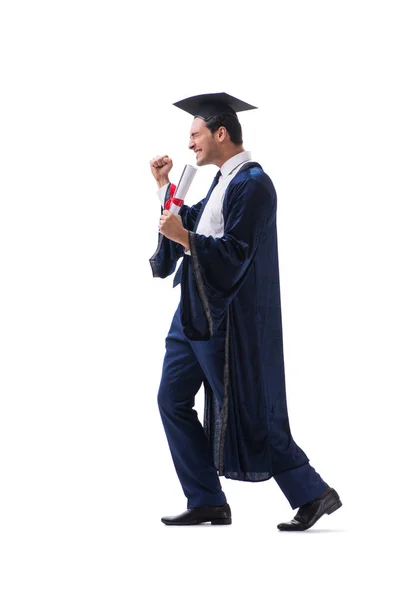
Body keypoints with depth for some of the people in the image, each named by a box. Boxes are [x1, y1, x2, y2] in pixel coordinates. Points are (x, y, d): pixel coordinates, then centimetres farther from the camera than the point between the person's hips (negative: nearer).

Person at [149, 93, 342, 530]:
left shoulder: (252, 185, -16)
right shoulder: (225, 181, 13)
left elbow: (235, 253, -23)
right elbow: (192, 224, 24)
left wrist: (184, 239, -31)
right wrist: (164, 186, 15)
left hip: (225, 318, -10)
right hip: (196, 312, 10)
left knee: (247, 413, -4)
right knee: (173, 400, 8)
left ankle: (312, 493, 6)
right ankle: (207, 502, 13)